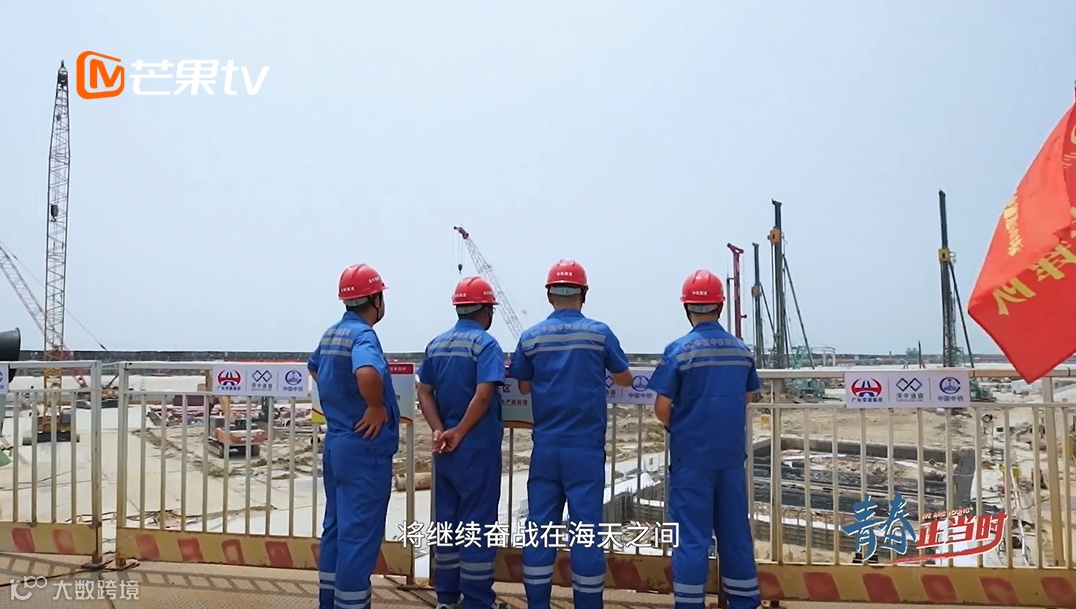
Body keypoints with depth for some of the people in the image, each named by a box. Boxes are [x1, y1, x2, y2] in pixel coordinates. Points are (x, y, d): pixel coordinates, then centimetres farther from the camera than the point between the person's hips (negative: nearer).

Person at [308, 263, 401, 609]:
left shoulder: (331, 334, 10)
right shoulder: (362, 334, -18)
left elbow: (314, 369, 30)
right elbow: (367, 372, -40)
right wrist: (376, 407, -24)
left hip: (336, 443, 10)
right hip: (365, 449, -10)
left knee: (336, 527, 17)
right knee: (359, 534, -2)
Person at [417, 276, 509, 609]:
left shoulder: (435, 345, 9)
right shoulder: (486, 344, -12)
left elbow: (424, 393, 4)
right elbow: (483, 395, -23)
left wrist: (440, 431, -6)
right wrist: (459, 433, -15)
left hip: (444, 450, 7)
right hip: (478, 448, -6)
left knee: (447, 519, 13)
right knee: (478, 523, 2)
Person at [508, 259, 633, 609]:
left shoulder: (530, 337, 0)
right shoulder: (599, 333, -4)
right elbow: (625, 379, 9)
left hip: (545, 446, 2)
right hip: (586, 447, -2)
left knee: (540, 526, 8)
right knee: (586, 527, 2)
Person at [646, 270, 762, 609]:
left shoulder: (679, 350, -12)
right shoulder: (741, 350, 3)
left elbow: (661, 409, -11)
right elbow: (747, 398, 14)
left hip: (692, 455, -4)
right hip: (731, 453, 4)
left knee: (691, 536, 2)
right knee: (735, 532, 14)